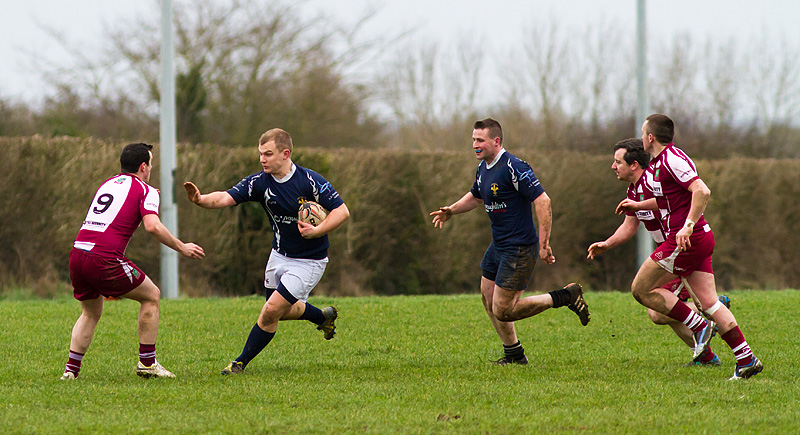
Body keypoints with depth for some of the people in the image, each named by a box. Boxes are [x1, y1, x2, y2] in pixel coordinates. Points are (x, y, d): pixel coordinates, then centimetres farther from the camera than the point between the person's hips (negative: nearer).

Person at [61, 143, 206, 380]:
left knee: (90, 313, 25)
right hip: (105, 259, -7)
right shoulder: (145, 191, 3)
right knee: (151, 296, 12)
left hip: (77, 254, 7)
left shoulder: (107, 184, 24)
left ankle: (70, 369, 14)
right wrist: (182, 248, -3)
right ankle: (147, 363, 11)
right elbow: (152, 226, -13)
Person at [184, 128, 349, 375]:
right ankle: (323, 316, 49)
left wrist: (316, 231, -31)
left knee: (272, 310, -12)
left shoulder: (311, 182, -22)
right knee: (282, 311, 19)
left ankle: (241, 363, 3)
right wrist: (201, 199, -42)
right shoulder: (259, 183, -11)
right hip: (279, 255, 6)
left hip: (309, 260, -6)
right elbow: (225, 198, -22)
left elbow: (342, 211, -18)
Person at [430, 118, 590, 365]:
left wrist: (543, 244, -25)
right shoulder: (484, 168, 8)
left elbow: (543, 201, -24)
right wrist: (451, 211, 10)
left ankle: (566, 297, 1)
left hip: (519, 250, -10)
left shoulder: (513, 167, -22)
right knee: (489, 301, 15)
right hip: (498, 247, 10)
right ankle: (514, 354, 29)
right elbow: (476, 196, 28)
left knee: (502, 311, -9)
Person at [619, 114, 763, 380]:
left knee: (641, 289, -1)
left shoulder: (672, 160, -14)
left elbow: (702, 191, -24)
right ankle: (746, 360, -2)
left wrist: (688, 226, -28)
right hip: (701, 239, 10)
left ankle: (698, 326, -5)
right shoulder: (658, 163, 18)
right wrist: (639, 206, 30)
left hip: (687, 240, -10)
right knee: (708, 302, 5)